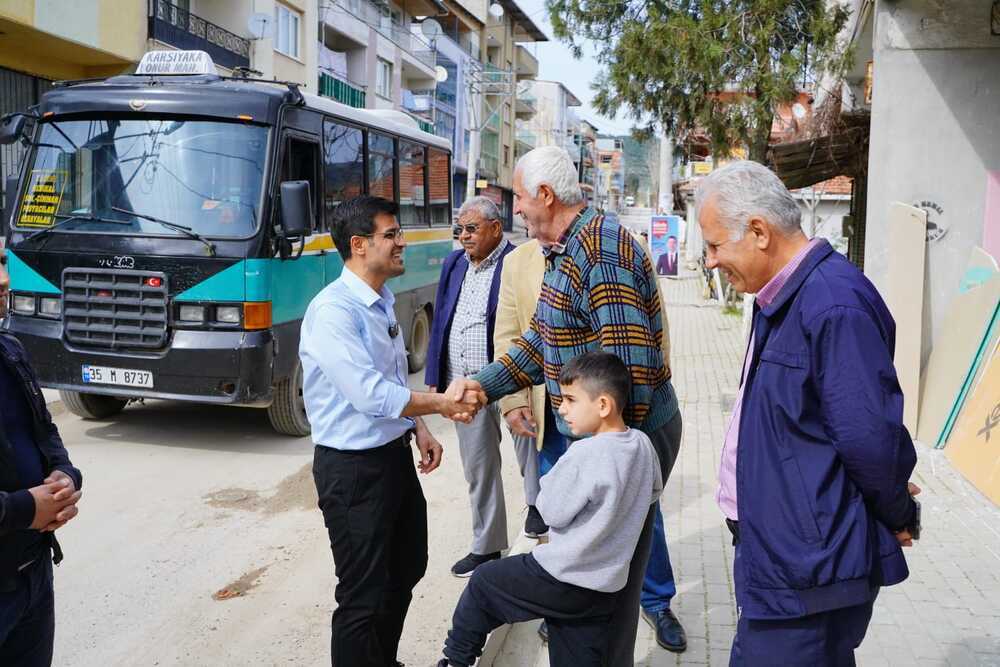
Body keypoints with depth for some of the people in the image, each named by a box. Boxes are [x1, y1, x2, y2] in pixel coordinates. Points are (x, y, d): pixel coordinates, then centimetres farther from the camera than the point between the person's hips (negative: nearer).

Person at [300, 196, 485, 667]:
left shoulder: (382, 302, 7)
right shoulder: (333, 311, -22)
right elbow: (371, 394, -28)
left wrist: (419, 428, 4)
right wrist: (442, 404, -18)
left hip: (394, 454, 10)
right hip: (353, 467, -10)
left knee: (407, 568, 24)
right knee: (363, 595, 3)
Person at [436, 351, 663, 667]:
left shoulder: (584, 455, -25)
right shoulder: (643, 444, -3)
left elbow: (552, 512, -15)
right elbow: (654, 492, 16)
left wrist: (550, 480, 1)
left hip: (562, 580, -7)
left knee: (483, 582, 15)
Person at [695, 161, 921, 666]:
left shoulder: (835, 306, -24)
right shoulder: (781, 298, 10)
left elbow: (871, 439, -22)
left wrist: (896, 516, -5)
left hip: (806, 572, -9)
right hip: (778, 549, 10)